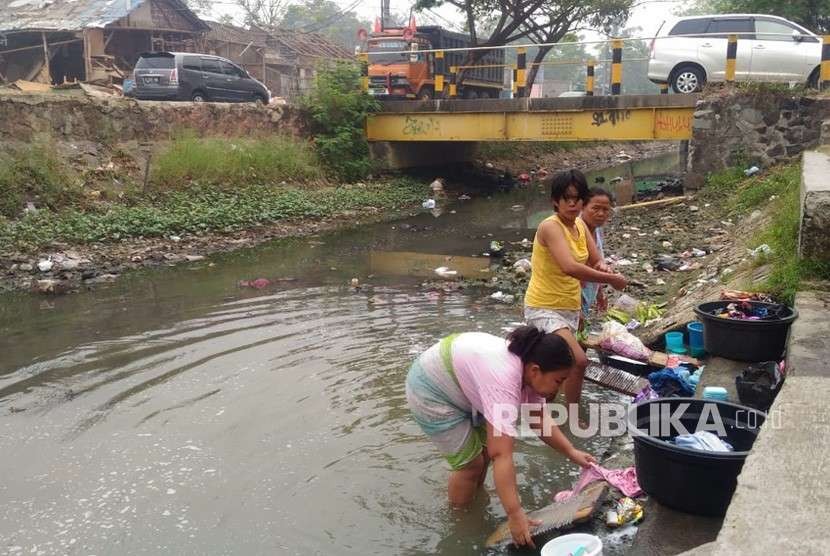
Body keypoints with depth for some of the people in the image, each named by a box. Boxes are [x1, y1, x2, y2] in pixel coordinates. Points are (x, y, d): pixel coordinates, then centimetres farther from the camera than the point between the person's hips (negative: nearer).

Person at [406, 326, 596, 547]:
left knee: (486, 447, 11)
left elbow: (539, 420, 4)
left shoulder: (526, 366, -9)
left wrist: (571, 452, -3)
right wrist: (515, 515, -38)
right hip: (429, 392, -8)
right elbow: (501, 455, -39)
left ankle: (476, 498, 33)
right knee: (471, 462, -4)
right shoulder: (504, 382, -36)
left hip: (457, 384, 9)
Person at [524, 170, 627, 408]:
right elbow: (570, 267, -34)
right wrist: (611, 280, -27)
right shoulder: (550, 226, -20)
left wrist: (602, 267, -17)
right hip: (544, 309, -9)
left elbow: (596, 261, 8)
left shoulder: (580, 225, 5)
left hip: (571, 308, 9)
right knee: (579, 361, -24)